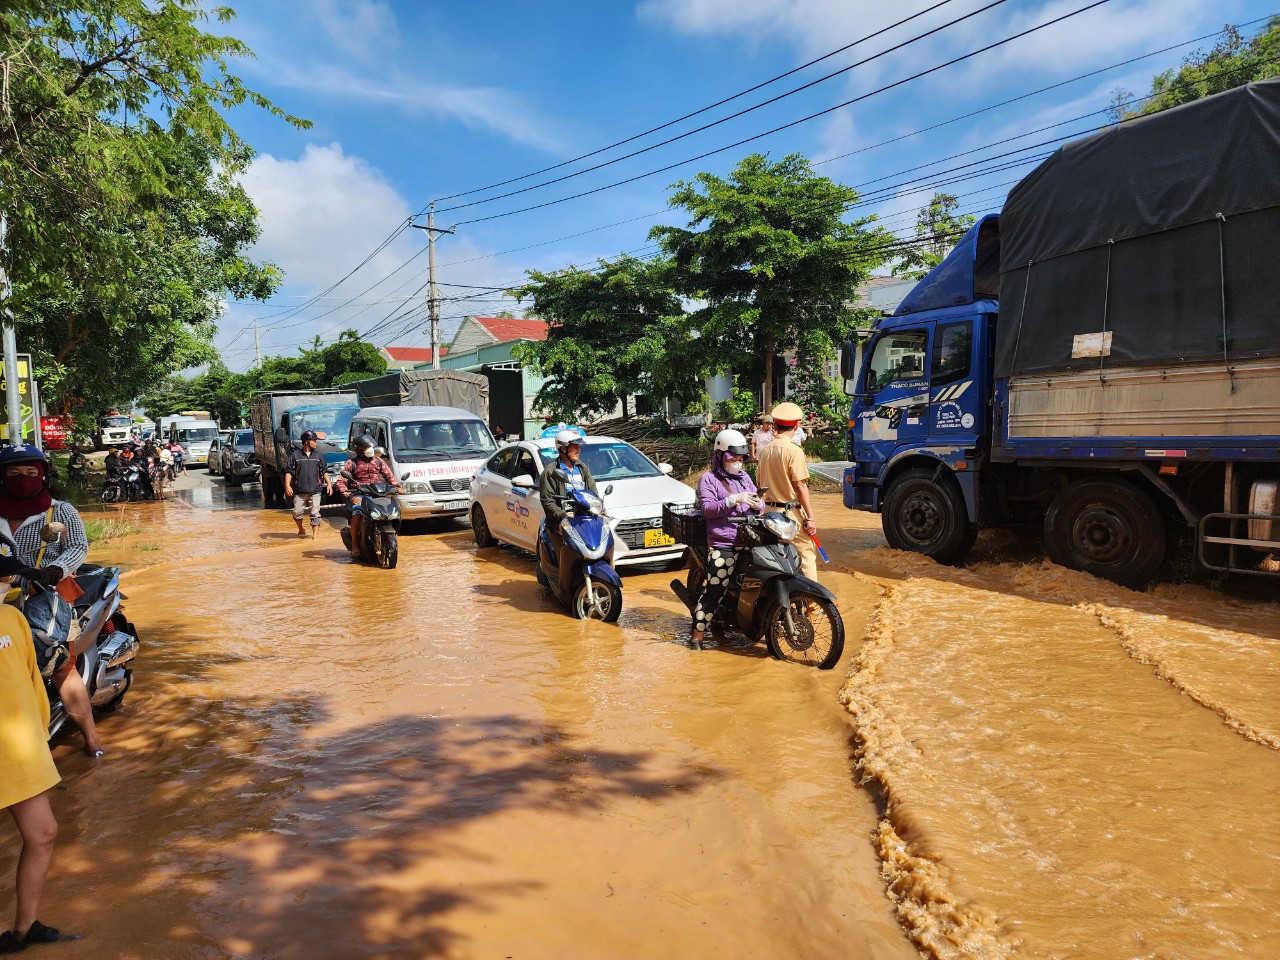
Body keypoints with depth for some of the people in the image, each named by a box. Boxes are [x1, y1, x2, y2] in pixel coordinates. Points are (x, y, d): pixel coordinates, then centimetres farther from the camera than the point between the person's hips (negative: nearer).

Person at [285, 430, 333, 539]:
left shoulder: (319, 456, 8)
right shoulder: (296, 456, 3)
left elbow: (324, 471, 10)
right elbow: (289, 472, 2)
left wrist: (329, 484, -1)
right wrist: (287, 485, -8)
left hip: (315, 491, 0)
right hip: (299, 492, 0)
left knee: (315, 514, -4)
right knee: (297, 513, 6)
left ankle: (315, 535, 0)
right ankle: (301, 530, 32)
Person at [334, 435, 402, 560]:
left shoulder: (379, 461, 15)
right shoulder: (351, 463, 3)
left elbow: (389, 475, 13)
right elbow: (340, 482, -3)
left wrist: (397, 486, -7)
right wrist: (349, 496, -18)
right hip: (357, 496, -4)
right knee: (358, 512, -32)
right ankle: (354, 545, -24)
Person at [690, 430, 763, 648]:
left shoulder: (744, 477, 21)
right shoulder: (708, 479, 1)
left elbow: (757, 501, 19)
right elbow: (708, 509, -12)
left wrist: (758, 504, -5)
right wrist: (733, 500, -24)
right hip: (723, 546, -6)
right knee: (715, 590, -10)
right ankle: (697, 633, 0)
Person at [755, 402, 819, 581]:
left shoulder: (766, 450, 9)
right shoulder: (793, 450, -12)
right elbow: (800, 486, -15)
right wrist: (810, 517, -13)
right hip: (791, 512, -7)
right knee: (806, 554, -3)